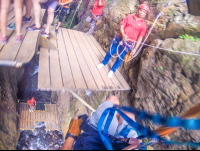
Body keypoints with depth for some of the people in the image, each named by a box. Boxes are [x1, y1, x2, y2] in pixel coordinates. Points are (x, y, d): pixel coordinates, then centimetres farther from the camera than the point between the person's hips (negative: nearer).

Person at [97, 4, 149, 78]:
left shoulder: (143, 25, -3)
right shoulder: (129, 17, 2)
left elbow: (140, 38, -3)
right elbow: (122, 26, -1)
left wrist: (135, 49, -9)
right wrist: (123, 35, -19)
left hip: (129, 43, -1)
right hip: (120, 38, 2)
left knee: (120, 58, 6)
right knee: (110, 52, 10)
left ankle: (113, 70, 29)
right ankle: (103, 63, 36)